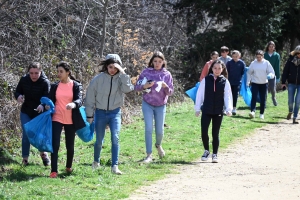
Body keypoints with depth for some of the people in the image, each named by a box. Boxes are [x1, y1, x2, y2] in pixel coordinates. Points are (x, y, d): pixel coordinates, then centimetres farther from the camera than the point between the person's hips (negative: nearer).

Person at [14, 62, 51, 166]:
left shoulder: (45, 82, -20)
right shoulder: (24, 80, -11)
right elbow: (17, 91, 2)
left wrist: (42, 105, -49)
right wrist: (18, 96, -22)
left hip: (40, 113, -2)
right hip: (26, 113, 2)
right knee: (26, 135, -1)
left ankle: (43, 153, 34)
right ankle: (25, 158, 10)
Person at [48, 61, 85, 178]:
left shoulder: (76, 86, -2)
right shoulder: (54, 86, 6)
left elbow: (80, 100, -16)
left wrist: (73, 104, -39)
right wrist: (47, 106, -14)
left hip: (71, 120, -1)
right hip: (57, 119, 1)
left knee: (70, 145, 11)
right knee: (55, 145, -9)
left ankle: (69, 167, 32)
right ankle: (54, 171, -8)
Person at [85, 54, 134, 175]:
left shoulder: (120, 78, -3)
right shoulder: (98, 79, -7)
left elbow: (128, 89, -24)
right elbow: (90, 96, -1)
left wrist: (122, 73, -25)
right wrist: (89, 114, 0)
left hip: (115, 113, 0)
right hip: (100, 113, 0)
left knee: (115, 138, -16)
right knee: (99, 141, 8)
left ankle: (115, 166, -16)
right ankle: (96, 162, 34)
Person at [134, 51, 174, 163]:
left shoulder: (167, 74, -1)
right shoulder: (146, 72, -4)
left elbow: (170, 92, -1)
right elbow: (136, 87, -3)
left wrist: (166, 87, -23)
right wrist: (144, 86, -23)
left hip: (161, 106, 1)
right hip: (147, 104, -1)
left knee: (159, 131, 6)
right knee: (149, 129, -9)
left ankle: (158, 145, 39)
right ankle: (149, 155, -5)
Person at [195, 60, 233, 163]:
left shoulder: (225, 82, 1)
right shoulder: (206, 80, 1)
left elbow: (228, 96, -1)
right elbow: (200, 95, 4)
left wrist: (229, 109, -13)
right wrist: (197, 108, 2)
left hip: (218, 112, 0)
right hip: (206, 111, 0)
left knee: (215, 133, 5)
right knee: (204, 132, -6)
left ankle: (215, 154, 14)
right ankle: (206, 150, 16)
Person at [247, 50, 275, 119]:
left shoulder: (266, 63, -3)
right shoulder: (253, 63, -1)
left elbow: (272, 72, -3)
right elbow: (249, 73, 9)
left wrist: (270, 75, -26)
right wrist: (248, 82, 3)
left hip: (264, 84, 1)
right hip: (255, 83, -1)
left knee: (263, 99, 5)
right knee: (254, 97, -16)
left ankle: (261, 114, 15)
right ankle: (252, 111, -23)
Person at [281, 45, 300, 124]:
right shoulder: (291, 60, -4)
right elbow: (285, 71, -1)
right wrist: (283, 82, -3)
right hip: (291, 83, 1)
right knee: (290, 101, 6)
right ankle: (290, 112, 37)